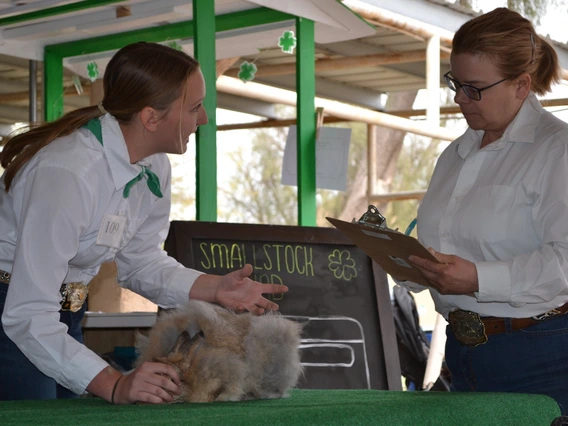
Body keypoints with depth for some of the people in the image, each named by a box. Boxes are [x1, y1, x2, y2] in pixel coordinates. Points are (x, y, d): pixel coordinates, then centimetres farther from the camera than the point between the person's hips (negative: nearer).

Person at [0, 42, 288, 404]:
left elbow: (139, 262, 6)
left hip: (64, 318, 8)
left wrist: (214, 288, -11)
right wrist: (114, 385, -39)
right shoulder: (67, 171, -32)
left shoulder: (155, 168, -5)